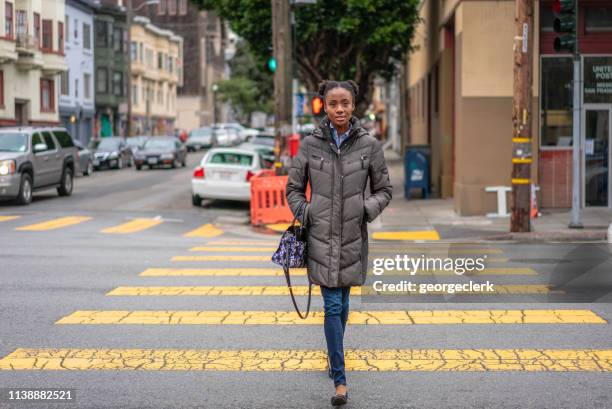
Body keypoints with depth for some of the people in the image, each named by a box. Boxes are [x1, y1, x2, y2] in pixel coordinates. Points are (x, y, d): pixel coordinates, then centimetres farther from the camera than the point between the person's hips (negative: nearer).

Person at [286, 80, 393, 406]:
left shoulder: (369, 145, -1)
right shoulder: (310, 144, -1)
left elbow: (383, 189, 8)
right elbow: (294, 188, 9)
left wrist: (368, 209, -10)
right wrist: (304, 215, -5)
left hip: (353, 235, 1)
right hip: (321, 235, -1)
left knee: (343, 302, 13)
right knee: (332, 305, -7)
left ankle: (334, 354, 39)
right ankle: (340, 380, -6)